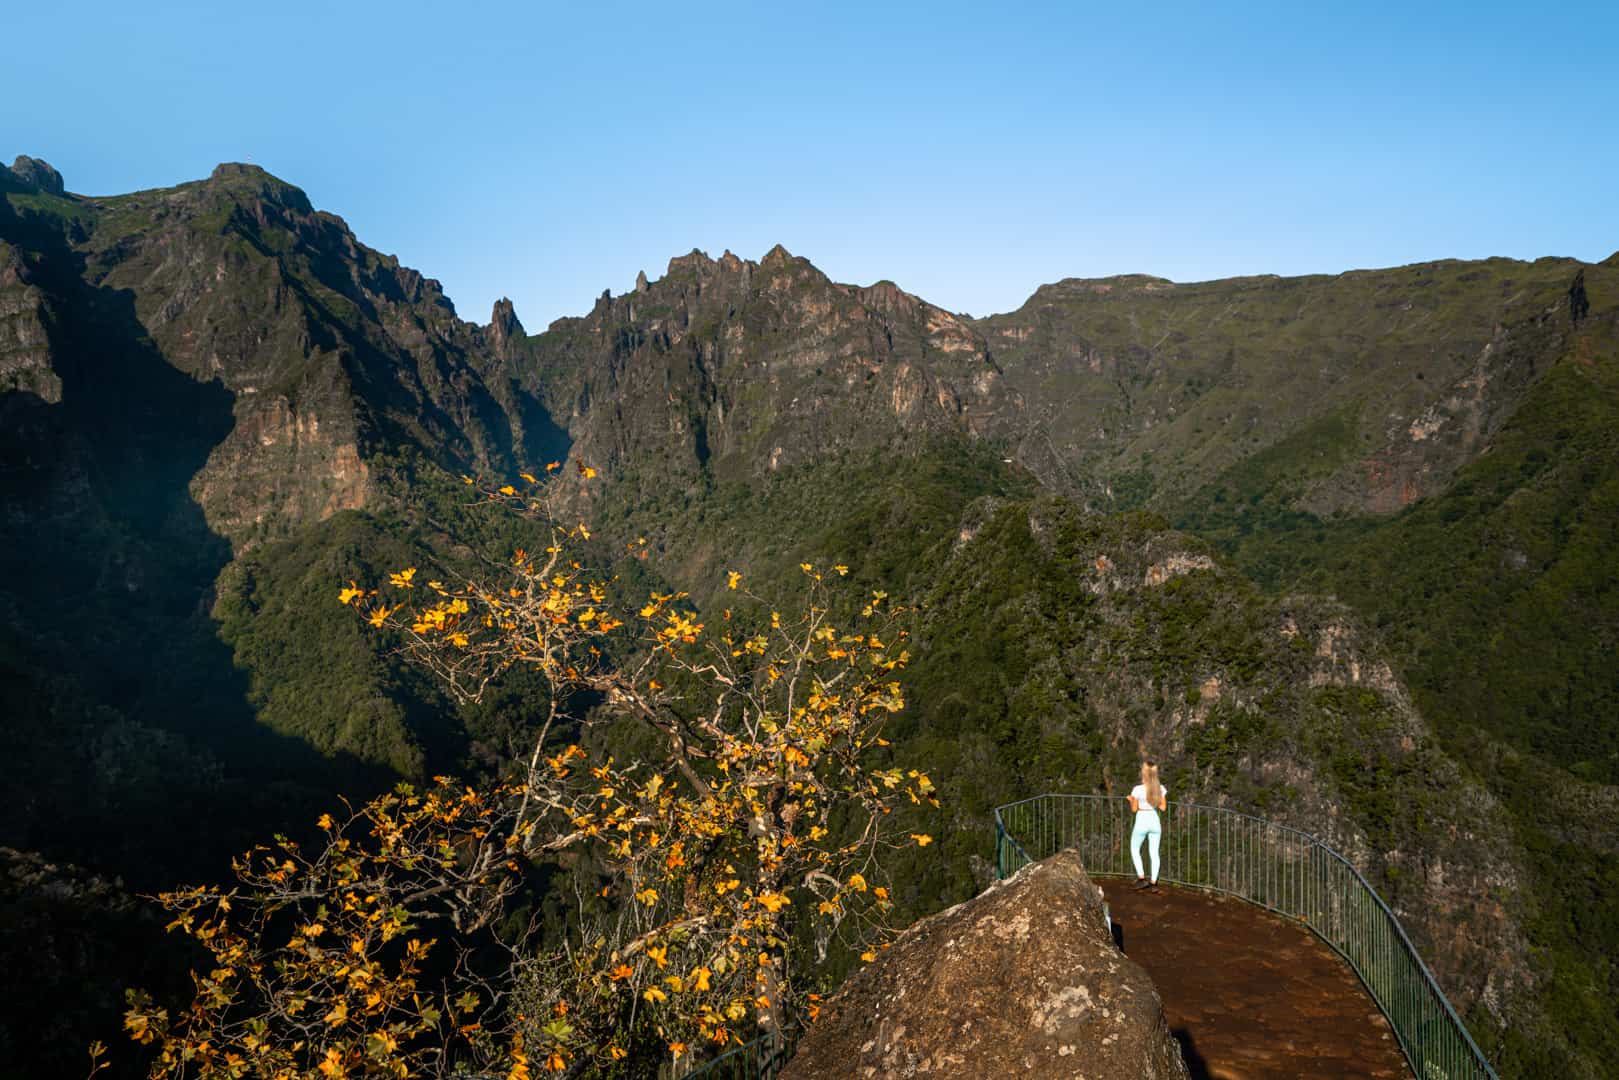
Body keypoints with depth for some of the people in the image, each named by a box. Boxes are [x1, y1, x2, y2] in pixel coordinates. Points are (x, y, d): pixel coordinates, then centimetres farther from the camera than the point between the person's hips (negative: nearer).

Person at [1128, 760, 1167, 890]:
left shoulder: (1138, 789, -19)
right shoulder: (1161, 788, -8)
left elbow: (1134, 809, -9)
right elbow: (1163, 807, 1)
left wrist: (1130, 799, 10)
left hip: (1141, 821, -3)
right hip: (1155, 821, 3)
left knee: (1134, 850, 16)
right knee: (1154, 852, 12)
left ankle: (1141, 878, 8)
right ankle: (1153, 882, 14)